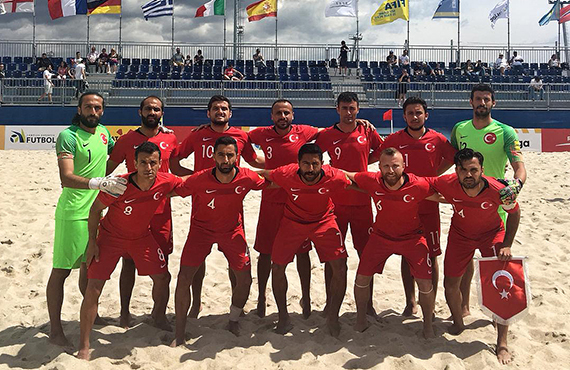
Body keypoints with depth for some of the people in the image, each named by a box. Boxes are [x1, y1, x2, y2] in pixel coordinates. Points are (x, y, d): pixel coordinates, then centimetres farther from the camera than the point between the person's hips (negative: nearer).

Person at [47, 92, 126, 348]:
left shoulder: (103, 132, 10)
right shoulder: (68, 136, -13)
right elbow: (66, 177, -24)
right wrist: (98, 182, -39)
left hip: (97, 211, 7)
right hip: (73, 213, -7)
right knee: (61, 270, -1)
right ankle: (55, 329, 8)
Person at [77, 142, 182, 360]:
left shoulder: (166, 182, -22)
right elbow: (95, 209, -13)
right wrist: (92, 242, -12)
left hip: (142, 236, 4)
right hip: (110, 236, -3)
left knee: (162, 277, 8)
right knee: (93, 288, -10)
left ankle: (159, 318, 38)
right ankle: (83, 348, 2)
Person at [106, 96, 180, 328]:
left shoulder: (170, 139, 6)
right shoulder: (127, 140, 0)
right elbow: (108, 168, 4)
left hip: (161, 210, 2)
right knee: (129, 261, 4)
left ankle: (160, 311, 23)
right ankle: (124, 312, 18)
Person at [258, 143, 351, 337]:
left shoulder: (333, 177, -29)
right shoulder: (287, 174, -28)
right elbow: (261, 175, -10)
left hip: (323, 221, 0)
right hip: (293, 221, 1)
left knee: (340, 267, -10)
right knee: (277, 267, -1)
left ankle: (333, 316, 12)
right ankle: (283, 317, 20)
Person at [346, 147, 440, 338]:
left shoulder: (418, 185, -27)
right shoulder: (372, 181, -21)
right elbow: (345, 175, -6)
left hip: (412, 238, -2)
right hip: (381, 236, 2)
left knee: (425, 283, -7)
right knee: (361, 278, 1)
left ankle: (428, 324, 21)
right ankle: (361, 319, 26)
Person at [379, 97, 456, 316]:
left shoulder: (438, 140, -4)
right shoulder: (394, 140, -2)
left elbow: (452, 157, 10)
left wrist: (433, 176, 2)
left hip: (429, 206, 0)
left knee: (431, 255, 4)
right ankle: (410, 302, 21)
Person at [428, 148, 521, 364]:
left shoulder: (497, 190, -32)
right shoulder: (447, 184, -30)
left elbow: (514, 213, -13)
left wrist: (506, 245, -15)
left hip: (492, 234, -2)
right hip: (460, 234, 2)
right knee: (450, 284, 5)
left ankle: (502, 344, 4)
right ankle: (458, 324, 35)